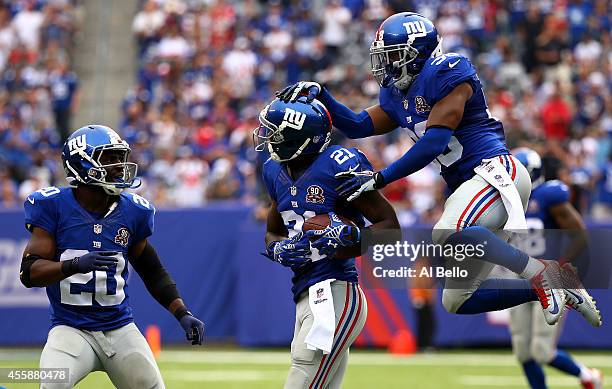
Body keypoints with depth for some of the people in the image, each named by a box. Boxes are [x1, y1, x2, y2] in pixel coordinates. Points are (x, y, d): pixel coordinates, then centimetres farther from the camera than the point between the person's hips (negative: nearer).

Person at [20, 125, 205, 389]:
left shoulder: (132, 211, 4)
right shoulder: (53, 206, -7)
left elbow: (153, 272, 17)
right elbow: (29, 272, -14)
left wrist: (183, 314, 5)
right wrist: (77, 264, -30)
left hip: (120, 329, 4)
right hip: (71, 330, -4)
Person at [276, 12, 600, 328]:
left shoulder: (446, 73, -11)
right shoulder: (398, 94, 16)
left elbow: (435, 141, -18)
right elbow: (357, 126, 22)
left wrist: (379, 179, -19)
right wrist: (318, 95, 7)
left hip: (497, 171, -10)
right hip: (470, 186, 10)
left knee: (446, 233, -37)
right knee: (456, 301, 6)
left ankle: (542, 272, -26)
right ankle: (557, 291, 12)